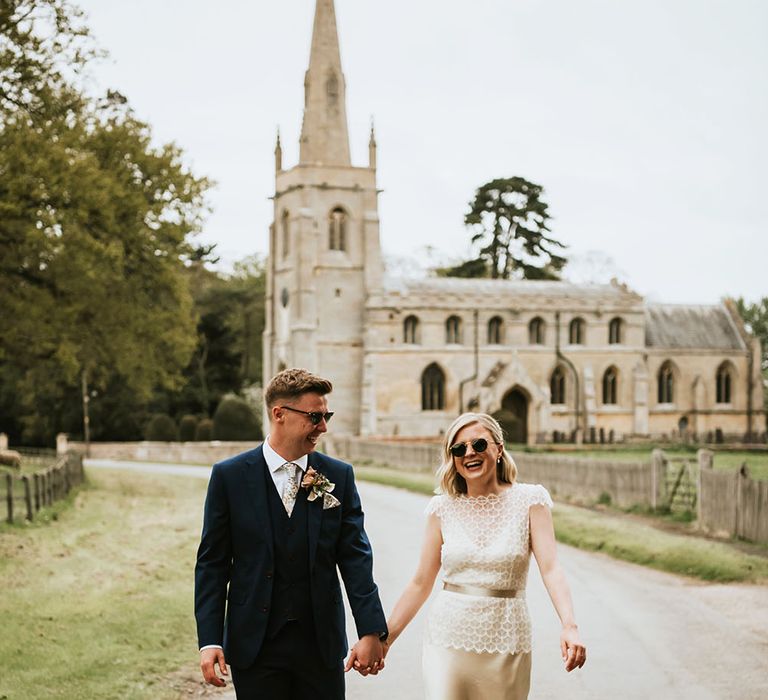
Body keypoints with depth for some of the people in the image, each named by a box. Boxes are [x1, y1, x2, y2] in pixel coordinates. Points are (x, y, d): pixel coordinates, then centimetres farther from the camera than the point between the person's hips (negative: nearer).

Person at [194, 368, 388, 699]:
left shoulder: (339, 476, 2)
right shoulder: (229, 476, -3)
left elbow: (355, 557, -1)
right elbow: (212, 563, -1)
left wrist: (371, 632, -9)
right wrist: (209, 641, -8)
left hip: (321, 645, 2)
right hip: (254, 645, -1)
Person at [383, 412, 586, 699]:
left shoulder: (529, 500, -2)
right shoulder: (443, 508, 3)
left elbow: (550, 568, -11)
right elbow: (421, 583, 6)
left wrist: (569, 626, -27)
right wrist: (383, 638, 2)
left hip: (505, 644, -1)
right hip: (448, 640, 1)